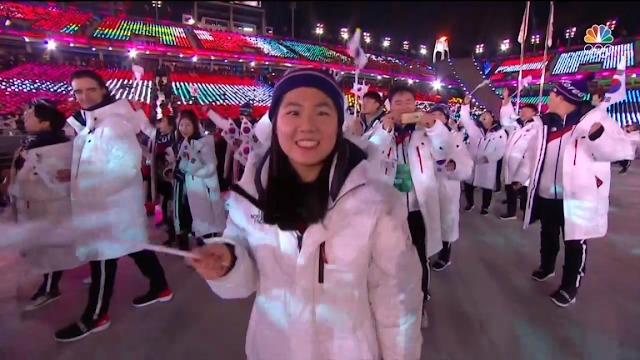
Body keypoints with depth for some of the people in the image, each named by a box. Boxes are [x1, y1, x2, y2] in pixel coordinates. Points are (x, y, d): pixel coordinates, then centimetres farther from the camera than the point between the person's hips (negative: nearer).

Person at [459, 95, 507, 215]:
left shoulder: (500, 132, -2)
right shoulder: (475, 128, 5)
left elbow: (501, 149, -8)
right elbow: (465, 118, -2)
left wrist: (489, 157, -20)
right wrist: (466, 105, -12)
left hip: (488, 165, -2)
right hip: (472, 162, 2)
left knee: (487, 186, 8)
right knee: (468, 184, 9)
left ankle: (485, 207, 26)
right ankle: (470, 203, 30)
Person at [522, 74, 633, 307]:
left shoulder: (594, 118, -11)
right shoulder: (546, 123, 5)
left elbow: (622, 150, -19)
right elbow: (534, 151, 17)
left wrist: (599, 136, -37)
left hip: (576, 197, -6)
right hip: (546, 195, 6)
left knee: (574, 243, 6)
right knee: (548, 235, 23)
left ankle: (570, 287, 25)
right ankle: (546, 267, 47)